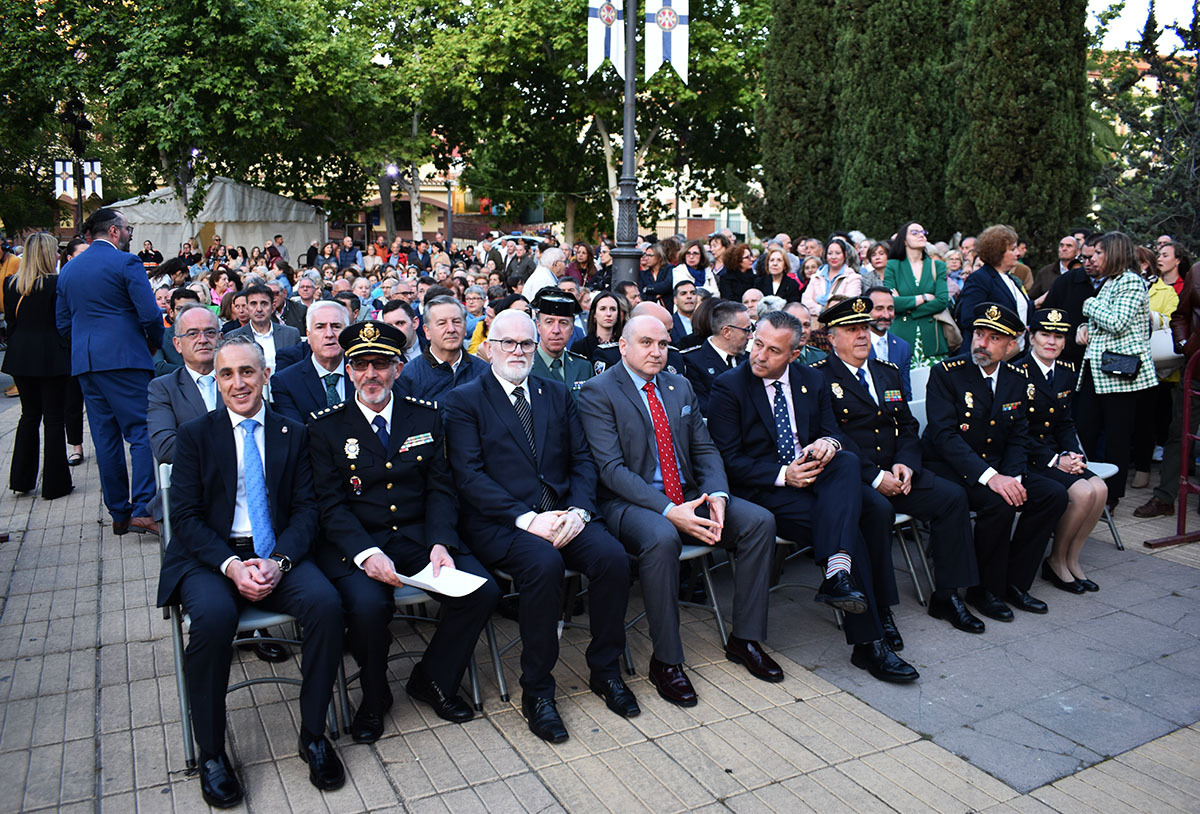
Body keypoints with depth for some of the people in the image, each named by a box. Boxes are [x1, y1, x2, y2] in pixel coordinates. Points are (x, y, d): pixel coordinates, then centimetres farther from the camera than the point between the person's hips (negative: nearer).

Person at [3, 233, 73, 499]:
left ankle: (21, 479, 21)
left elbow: (11, 322, 9)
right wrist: (68, 352, -1)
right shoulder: (57, 284, -14)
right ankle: (55, 483, 7)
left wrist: (18, 348, 18)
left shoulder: (10, 284, 4)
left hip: (20, 357, 6)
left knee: (29, 415, 17)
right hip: (52, 357, -6)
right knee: (54, 417, 2)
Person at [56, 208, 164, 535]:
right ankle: (142, 510, -14)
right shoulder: (126, 262, -5)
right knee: (141, 433, -5)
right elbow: (150, 314, -12)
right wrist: (156, 345, 5)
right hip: (125, 358, -7)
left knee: (105, 438, 9)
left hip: (84, 361, 7)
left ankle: (119, 514, 13)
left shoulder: (68, 269, 15)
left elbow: (63, 323, 17)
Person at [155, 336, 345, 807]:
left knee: (326, 603, -28)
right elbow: (186, 516, -1)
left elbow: (305, 508, 4)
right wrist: (231, 566, -17)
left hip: (278, 555, 1)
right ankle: (211, 752, -11)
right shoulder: (195, 435, 7)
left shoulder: (293, 434, 11)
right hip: (210, 558, -1)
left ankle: (313, 734, -9)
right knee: (214, 616, -33)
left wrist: (278, 561, -15)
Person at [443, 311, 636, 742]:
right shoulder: (465, 400, 3)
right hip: (499, 521, -4)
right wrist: (527, 518, -19)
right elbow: (469, 476, -8)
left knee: (613, 556, -22)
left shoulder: (557, 394, 17)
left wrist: (579, 510, -8)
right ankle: (536, 690, -14)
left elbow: (582, 460, 12)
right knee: (544, 564, -33)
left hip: (563, 514, 4)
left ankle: (605, 669, 0)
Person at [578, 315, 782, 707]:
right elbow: (612, 468, -15)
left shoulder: (680, 386, 13)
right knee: (661, 538, -37)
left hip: (688, 497, 6)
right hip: (631, 502, -6)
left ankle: (745, 640, 2)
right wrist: (667, 511, -25)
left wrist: (717, 495, -11)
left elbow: (705, 449, 11)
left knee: (760, 521, -12)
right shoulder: (598, 392, -7)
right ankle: (666, 661, -18)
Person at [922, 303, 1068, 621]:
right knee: (998, 503, -30)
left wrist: (1012, 477, -14)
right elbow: (944, 434, -21)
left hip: (997, 467, 6)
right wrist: (989, 477, -31)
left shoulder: (1018, 380, 6)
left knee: (1054, 495, -11)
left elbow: (1018, 437, 7)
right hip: (949, 468, -6)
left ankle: (1014, 581, 2)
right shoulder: (946, 373, -11)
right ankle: (985, 589, -8)